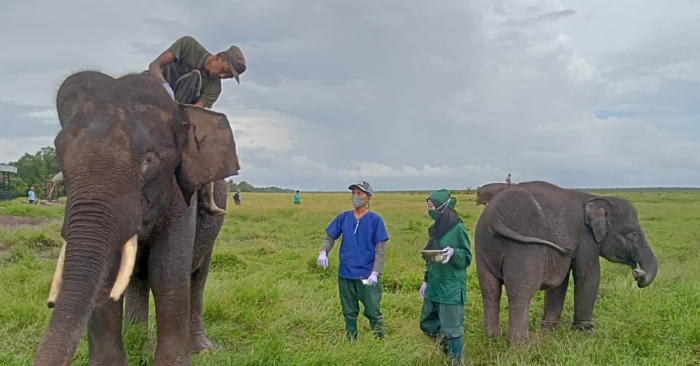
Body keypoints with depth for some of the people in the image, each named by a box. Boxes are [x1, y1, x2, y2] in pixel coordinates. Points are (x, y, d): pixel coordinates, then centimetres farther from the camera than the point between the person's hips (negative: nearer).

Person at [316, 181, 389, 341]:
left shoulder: (375, 219, -5)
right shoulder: (343, 217, 3)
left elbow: (380, 248, -6)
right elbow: (329, 237, 6)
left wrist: (375, 272, -16)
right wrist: (323, 252, -15)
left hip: (367, 275, -3)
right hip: (345, 274, 3)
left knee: (373, 312, 3)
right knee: (349, 314, 15)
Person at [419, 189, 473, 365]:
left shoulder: (458, 228, -12)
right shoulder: (435, 228, 9)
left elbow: (467, 258, -10)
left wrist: (453, 253, -29)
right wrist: (426, 280, 15)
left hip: (451, 289, -8)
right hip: (434, 287, 8)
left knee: (451, 330, -3)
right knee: (427, 325, 16)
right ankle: (449, 351, 33)